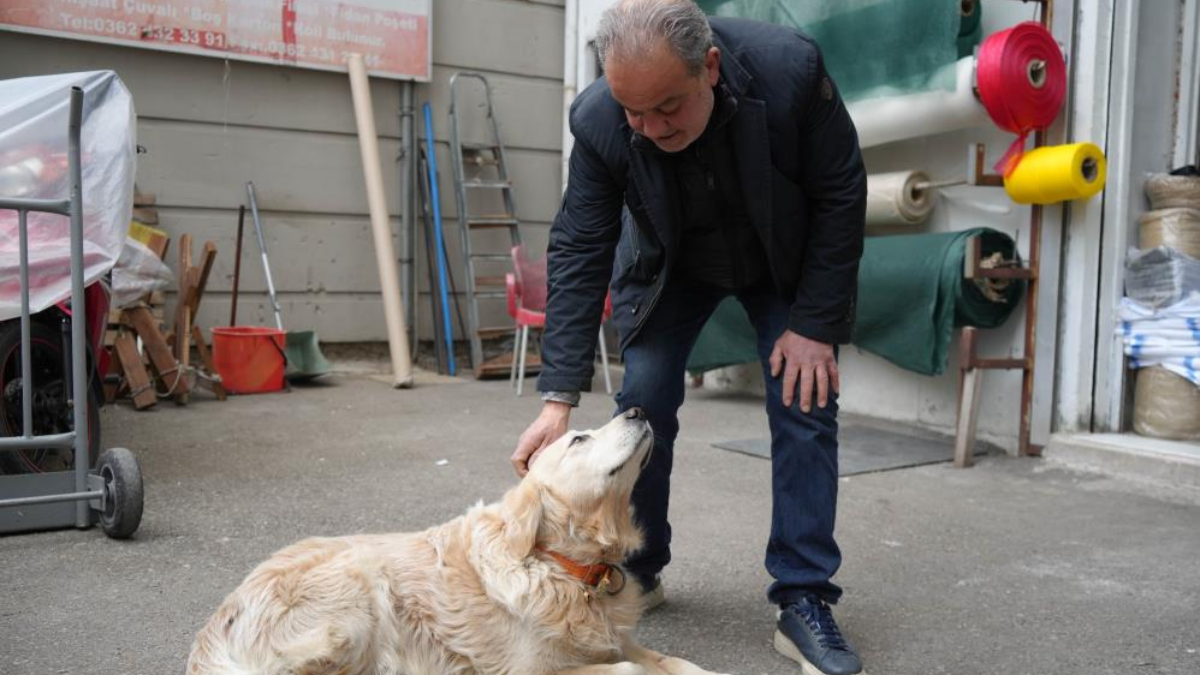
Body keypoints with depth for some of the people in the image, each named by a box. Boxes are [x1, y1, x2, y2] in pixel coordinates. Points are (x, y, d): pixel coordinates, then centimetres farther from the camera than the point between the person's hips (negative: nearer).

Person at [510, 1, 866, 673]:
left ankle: (804, 600, 3)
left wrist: (814, 324, -20)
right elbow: (579, 254, -24)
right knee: (642, 404, -5)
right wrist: (559, 397, -28)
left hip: (788, 261, -1)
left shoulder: (791, 69, -33)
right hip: (671, 265, 1)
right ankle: (634, 570, 16)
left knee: (806, 407, -9)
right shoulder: (598, 120, -28)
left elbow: (841, 195, -20)